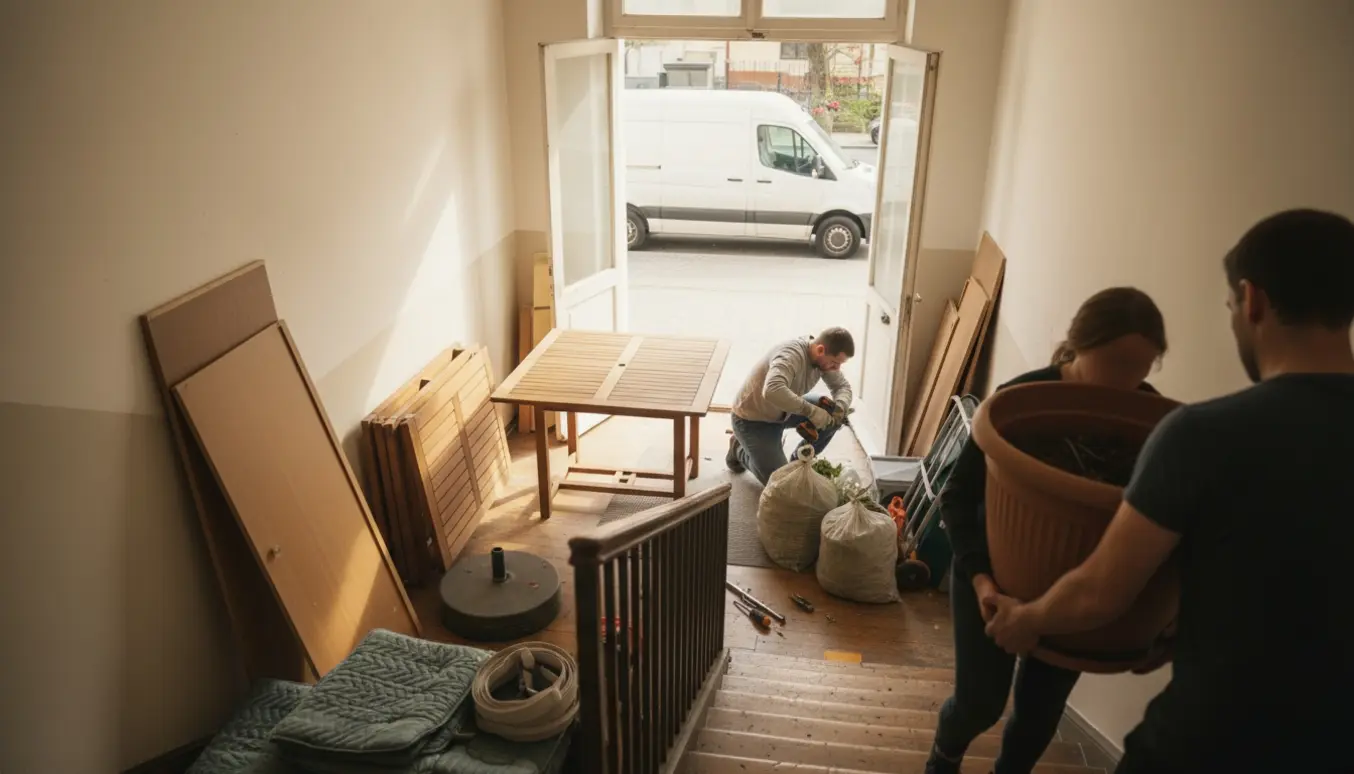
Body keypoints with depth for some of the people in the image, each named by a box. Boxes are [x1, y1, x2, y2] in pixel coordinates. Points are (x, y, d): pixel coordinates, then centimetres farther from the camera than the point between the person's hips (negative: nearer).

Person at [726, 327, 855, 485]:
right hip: (752, 419, -8)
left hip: (781, 412, 8)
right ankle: (739, 450, 15)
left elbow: (842, 386, 3)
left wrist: (838, 408, -20)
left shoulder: (824, 357, -11)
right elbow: (772, 391, -53)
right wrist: (811, 410, -46)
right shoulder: (792, 354, -36)